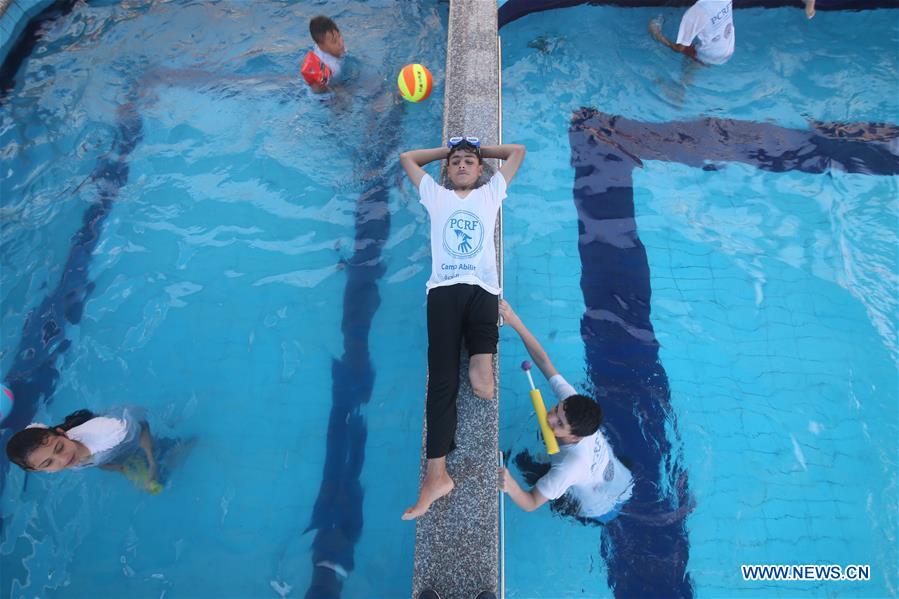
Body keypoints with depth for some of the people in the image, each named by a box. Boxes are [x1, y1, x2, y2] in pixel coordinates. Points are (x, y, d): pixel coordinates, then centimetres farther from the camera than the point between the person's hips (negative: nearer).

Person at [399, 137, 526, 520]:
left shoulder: (491, 192, 23)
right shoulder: (435, 195, 24)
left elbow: (518, 151, 30)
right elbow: (406, 157, 33)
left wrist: (479, 150, 35)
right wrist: (447, 150, 36)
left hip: (482, 288, 0)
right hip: (443, 290, 0)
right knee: (441, 381, -10)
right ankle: (436, 474, -9)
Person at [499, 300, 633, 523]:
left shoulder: (570, 466, -47)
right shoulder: (571, 400, -34)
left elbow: (531, 504, -39)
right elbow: (544, 361, -33)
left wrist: (510, 487, -62)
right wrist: (515, 321, -40)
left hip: (601, 512, -4)